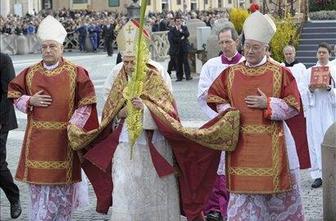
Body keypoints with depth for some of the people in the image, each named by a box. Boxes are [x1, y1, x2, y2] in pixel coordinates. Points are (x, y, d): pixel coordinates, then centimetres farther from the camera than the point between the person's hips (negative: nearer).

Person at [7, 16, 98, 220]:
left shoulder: (76, 73, -4)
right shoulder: (30, 73, 4)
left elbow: (86, 103, -3)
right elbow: (14, 94, 13)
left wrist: (74, 125, -10)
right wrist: (30, 101, -6)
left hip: (64, 139, -2)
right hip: (37, 140, 2)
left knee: (63, 181, 4)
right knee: (39, 181, 6)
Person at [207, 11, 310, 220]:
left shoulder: (281, 73, -3)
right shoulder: (231, 73, 6)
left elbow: (293, 105, -4)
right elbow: (215, 97, 15)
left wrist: (267, 104, -15)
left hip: (271, 143, -2)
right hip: (241, 142, 2)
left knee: (274, 185, 4)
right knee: (243, 186, 4)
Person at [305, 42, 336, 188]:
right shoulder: (310, 71, 11)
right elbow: (306, 92, 9)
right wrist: (311, 89, -12)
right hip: (314, 109, 1)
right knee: (315, 140, -4)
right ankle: (318, 175, -3)